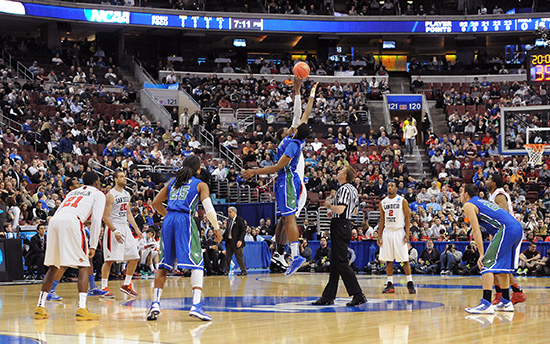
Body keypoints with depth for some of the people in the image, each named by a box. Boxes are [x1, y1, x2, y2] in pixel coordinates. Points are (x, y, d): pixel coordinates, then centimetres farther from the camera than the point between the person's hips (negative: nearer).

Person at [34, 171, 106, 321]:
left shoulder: (73, 192, 36)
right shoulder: (98, 193, 19)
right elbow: (96, 220, 5)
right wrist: (93, 246, 5)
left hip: (53, 221, 6)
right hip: (72, 222, -6)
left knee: (53, 267, 17)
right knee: (83, 266, 0)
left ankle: (40, 307, 17)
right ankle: (82, 309, -12)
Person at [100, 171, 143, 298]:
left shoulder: (127, 194, 13)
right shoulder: (110, 195, -11)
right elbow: (105, 217, -14)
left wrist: (136, 229, 13)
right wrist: (115, 231, -23)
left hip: (125, 228, 8)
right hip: (113, 228, -8)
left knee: (134, 257, 6)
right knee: (110, 259, -10)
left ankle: (126, 285, 16)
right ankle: (104, 288, -5)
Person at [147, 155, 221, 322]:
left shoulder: (172, 182, 22)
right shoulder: (200, 185, 9)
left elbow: (155, 203, 23)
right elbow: (209, 208, -3)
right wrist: (216, 228, 6)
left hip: (168, 221, 5)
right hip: (185, 221, -5)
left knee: (164, 264, 12)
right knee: (197, 264, -4)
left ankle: (155, 303, 1)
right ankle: (196, 305, -19)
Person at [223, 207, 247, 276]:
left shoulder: (240, 220, -7)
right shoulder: (228, 220, 15)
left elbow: (243, 231, -12)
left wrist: (240, 240, -20)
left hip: (236, 242, -7)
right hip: (229, 241, 7)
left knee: (239, 257, -3)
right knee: (227, 257, 7)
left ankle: (244, 271, 5)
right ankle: (226, 271, 15)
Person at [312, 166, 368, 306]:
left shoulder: (344, 189, -16)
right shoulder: (353, 189, 14)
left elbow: (340, 209, -27)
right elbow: (354, 211, 24)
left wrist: (329, 206, -8)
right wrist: (334, 211, 21)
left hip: (340, 226, -10)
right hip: (346, 224, 10)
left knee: (342, 263, -9)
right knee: (334, 263, 12)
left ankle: (358, 295, -11)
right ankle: (328, 296, 16)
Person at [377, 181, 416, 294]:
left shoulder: (402, 201, -1)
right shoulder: (383, 203, 11)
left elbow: (407, 218, -3)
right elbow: (382, 221, 15)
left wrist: (407, 233, -13)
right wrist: (379, 236, 9)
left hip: (399, 231, -4)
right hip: (387, 232, 4)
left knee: (404, 259, -5)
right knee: (388, 260, 2)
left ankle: (410, 283, -1)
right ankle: (390, 285, 7)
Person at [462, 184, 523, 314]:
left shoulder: (468, 205, 5)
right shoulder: (483, 202, 32)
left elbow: (476, 231, -5)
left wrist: (482, 254, -8)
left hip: (507, 229, -9)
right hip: (518, 229, 9)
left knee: (487, 264, -8)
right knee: (502, 266, 21)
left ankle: (486, 304, -18)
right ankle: (506, 302, 25)